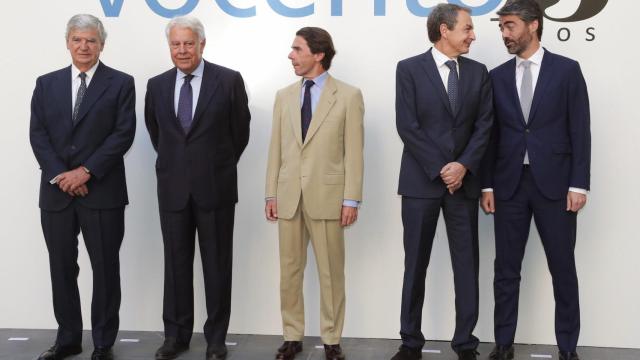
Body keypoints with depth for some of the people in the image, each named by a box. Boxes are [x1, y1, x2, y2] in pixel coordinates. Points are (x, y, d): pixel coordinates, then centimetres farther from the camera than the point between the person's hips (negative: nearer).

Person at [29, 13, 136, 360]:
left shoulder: (120, 83, 2)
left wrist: (86, 171, -13)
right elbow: (37, 135, 4)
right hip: (56, 190, 3)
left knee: (105, 268, 3)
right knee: (62, 268, 10)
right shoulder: (46, 84, 11)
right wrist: (59, 175, -10)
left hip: (102, 191, -3)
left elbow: (123, 133, -7)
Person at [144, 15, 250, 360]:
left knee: (217, 265, 5)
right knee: (176, 263, 10)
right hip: (173, 188, 3)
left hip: (215, 187, -3)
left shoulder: (229, 80, -6)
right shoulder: (157, 85, 5)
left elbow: (240, 131, 4)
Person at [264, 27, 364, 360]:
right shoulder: (284, 96, 10)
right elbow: (276, 149, 10)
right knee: (289, 271, 9)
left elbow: (353, 152, -5)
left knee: (331, 273, 5)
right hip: (289, 196, 4)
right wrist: (271, 194, 6)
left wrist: (351, 199, -9)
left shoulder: (348, 95, -2)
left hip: (327, 196, -4)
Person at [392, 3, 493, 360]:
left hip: (463, 180, 3)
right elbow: (407, 126, -8)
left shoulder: (478, 72, 9)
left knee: (467, 264, 4)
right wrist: (440, 168, -13)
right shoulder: (409, 69, -2)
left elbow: (484, 125, 4)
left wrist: (464, 166, -10)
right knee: (415, 264, 4)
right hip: (421, 181, -3)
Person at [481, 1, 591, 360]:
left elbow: (580, 131, -3)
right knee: (506, 269, 6)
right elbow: (492, 134, 8)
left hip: (554, 183, -2)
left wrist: (578, 184, -9)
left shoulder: (567, 70, 0)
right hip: (509, 184, 3)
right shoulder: (497, 76, 8)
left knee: (563, 269, 4)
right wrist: (488, 185, 3)